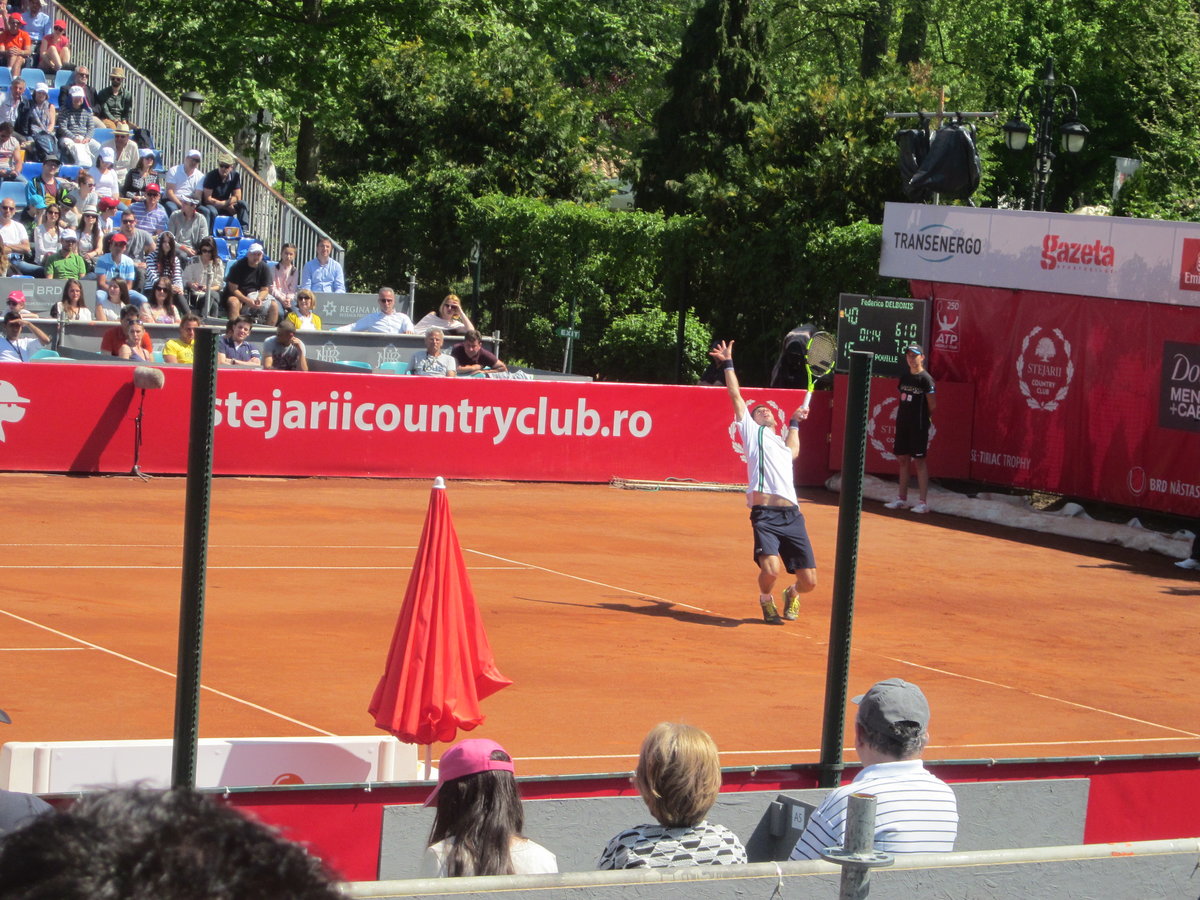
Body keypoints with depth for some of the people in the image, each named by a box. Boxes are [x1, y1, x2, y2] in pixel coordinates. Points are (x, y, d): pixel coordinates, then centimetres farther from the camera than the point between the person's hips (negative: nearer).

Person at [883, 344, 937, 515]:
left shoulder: (925, 378, -10)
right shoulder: (904, 377, 11)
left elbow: (932, 405, -8)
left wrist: (924, 417, 4)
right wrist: (901, 416, 10)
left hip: (919, 425, -7)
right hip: (903, 423, 7)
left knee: (919, 461, -6)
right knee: (903, 459, 11)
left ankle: (923, 502, -3)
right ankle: (902, 499, 20)